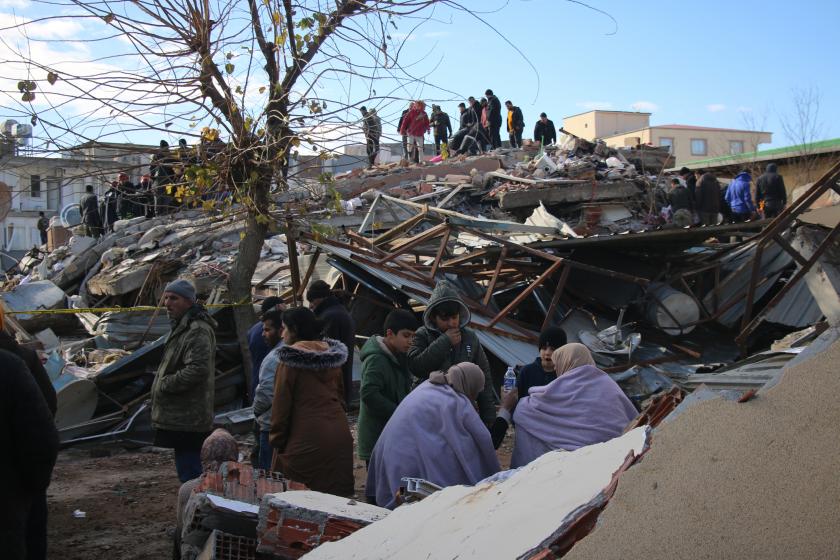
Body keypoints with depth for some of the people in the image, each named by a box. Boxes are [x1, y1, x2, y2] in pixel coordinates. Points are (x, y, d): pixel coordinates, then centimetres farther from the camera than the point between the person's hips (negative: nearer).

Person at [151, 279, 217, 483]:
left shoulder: (197, 331, -17)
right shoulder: (182, 326, 18)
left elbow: (196, 370, -27)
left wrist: (163, 384, -16)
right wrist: (162, 384, 13)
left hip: (187, 419, -11)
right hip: (181, 418, 11)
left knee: (189, 475, -7)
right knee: (189, 474, 19)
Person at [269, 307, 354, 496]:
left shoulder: (290, 360, -7)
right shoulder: (332, 357, 11)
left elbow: (281, 404, -6)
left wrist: (277, 440, 2)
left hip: (307, 441, -6)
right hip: (340, 436, 6)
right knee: (335, 495, 8)